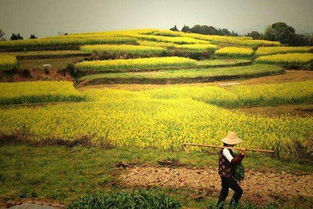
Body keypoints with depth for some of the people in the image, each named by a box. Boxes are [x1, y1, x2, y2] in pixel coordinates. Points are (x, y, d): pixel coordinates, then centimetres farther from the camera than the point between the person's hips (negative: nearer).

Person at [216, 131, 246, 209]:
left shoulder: (229, 149, 9)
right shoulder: (225, 150, -22)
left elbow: (235, 160, 10)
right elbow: (233, 161, -30)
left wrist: (241, 154, -2)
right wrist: (241, 154, -37)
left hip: (227, 174, 10)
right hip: (226, 175, -10)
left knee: (224, 191, 21)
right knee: (239, 190, -4)